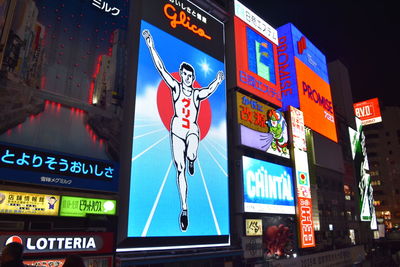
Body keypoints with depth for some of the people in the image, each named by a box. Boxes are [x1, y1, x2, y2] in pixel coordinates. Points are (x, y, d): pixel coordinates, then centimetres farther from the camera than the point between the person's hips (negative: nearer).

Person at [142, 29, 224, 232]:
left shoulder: (197, 93, 12)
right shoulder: (175, 87, 6)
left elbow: (209, 90, -1)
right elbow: (161, 68, 2)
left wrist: (218, 81, -14)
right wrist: (151, 46, -2)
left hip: (192, 130, 0)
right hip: (177, 129, 0)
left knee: (191, 155, -31)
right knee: (180, 170, -2)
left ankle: (192, 161, 10)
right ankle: (184, 209, 7)